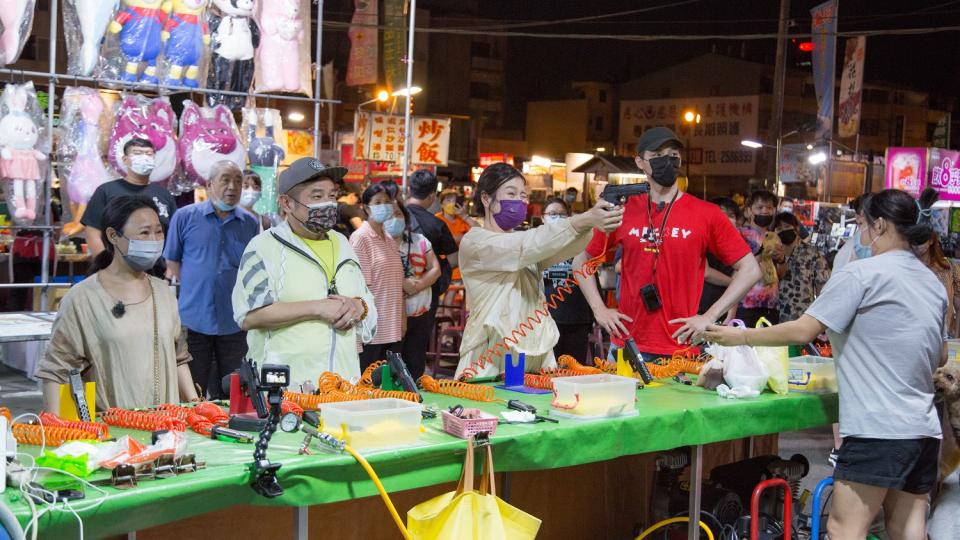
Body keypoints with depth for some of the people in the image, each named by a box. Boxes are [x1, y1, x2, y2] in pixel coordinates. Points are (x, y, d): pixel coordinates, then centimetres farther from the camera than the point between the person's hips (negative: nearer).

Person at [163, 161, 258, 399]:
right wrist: (194, 286, -5)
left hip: (234, 323, 2)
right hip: (193, 319, -2)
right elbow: (172, 264, 5)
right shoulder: (184, 217, 0)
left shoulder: (250, 223, 8)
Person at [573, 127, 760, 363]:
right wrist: (599, 310, 3)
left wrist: (709, 317, -7)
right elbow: (581, 261, 15)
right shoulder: (624, 211, 5)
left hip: (681, 349, -2)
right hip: (626, 347, 2)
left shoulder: (706, 214, -1)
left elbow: (750, 270, 0)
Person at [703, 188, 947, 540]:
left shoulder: (861, 273, -9)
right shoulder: (932, 283, 14)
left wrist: (741, 337, -1)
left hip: (878, 428, -8)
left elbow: (804, 330, -11)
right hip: (924, 429, 8)